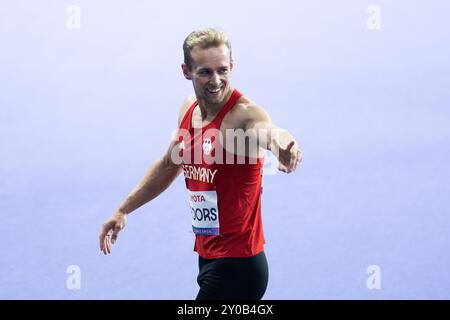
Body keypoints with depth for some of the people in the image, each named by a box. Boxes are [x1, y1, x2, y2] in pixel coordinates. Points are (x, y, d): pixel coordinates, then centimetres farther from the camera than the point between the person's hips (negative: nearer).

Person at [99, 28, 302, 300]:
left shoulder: (244, 114, -19)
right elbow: (168, 165, 20)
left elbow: (265, 129, -44)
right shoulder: (189, 109, 5)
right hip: (207, 255, 8)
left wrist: (280, 140, -67)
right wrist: (123, 211, 24)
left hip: (237, 264, -8)